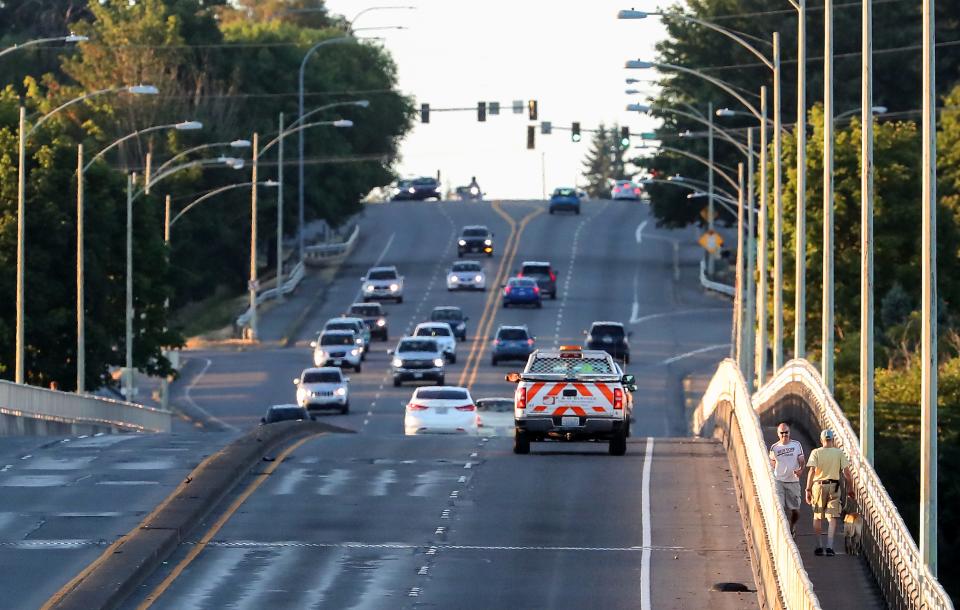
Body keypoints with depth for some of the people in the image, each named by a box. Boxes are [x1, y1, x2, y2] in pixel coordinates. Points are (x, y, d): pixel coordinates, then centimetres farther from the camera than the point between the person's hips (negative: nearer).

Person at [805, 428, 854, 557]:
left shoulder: (816, 452, -3)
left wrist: (808, 489, -11)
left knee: (817, 517, 13)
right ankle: (829, 546, -12)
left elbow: (812, 471, -12)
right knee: (832, 518, 0)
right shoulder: (839, 453, 0)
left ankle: (819, 546, 13)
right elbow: (846, 472, -3)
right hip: (834, 486, 0)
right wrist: (850, 489, 7)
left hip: (818, 485, 0)